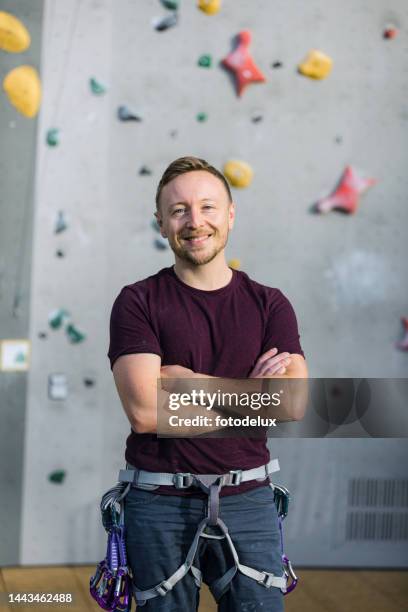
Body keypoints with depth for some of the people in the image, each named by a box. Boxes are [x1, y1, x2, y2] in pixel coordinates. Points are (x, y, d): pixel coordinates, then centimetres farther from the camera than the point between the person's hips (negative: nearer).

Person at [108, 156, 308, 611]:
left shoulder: (269, 305, 5)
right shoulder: (138, 302, -2)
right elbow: (143, 411, -14)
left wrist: (184, 379, -12)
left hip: (246, 502, 2)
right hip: (159, 504, -1)